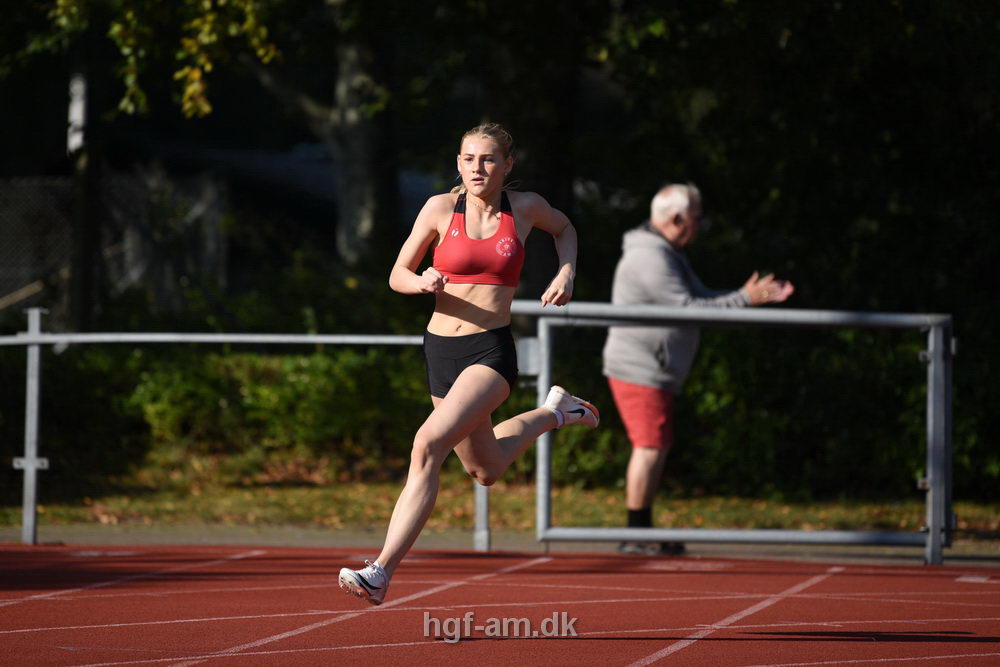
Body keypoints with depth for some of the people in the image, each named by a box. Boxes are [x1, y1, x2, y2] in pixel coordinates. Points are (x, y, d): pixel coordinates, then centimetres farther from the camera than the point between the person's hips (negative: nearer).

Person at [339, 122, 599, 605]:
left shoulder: (525, 207, 1)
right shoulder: (440, 208, -1)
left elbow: (564, 228, 25)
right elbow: (397, 276, 6)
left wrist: (566, 274, 6)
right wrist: (422, 282, -17)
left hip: (492, 350, -4)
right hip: (441, 349, 4)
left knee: (429, 444, -27)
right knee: (485, 469, 22)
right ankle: (553, 412, 52)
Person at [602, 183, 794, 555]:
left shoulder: (668, 255, 18)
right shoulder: (649, 259, -18)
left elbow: (700, 297, 16)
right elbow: (688, 309, -22)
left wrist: (756, 296, 5)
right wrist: (745, 299, -19)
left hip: (656, 373, 11)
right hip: (639, 368, -11)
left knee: (656, 449, 12)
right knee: (650, 447, -12)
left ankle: (643, 533, 16)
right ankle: (636, 536, -10)